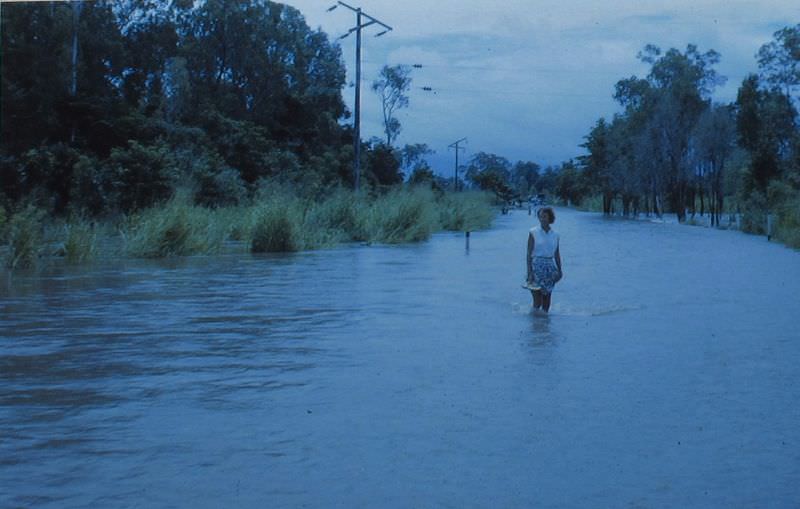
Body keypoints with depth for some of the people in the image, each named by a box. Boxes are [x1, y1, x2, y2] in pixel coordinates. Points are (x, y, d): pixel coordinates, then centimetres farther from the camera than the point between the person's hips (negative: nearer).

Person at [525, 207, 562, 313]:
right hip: (537, 267, -4)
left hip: (550, 267, 4)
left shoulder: (554, 234, 8)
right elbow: (529, 253, -6)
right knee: (537, 300, -8)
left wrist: (559, 270, 8)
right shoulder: (533, 232, -4)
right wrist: (529, 272, -12)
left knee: (547, 297, 8)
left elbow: (557, 254, 13)